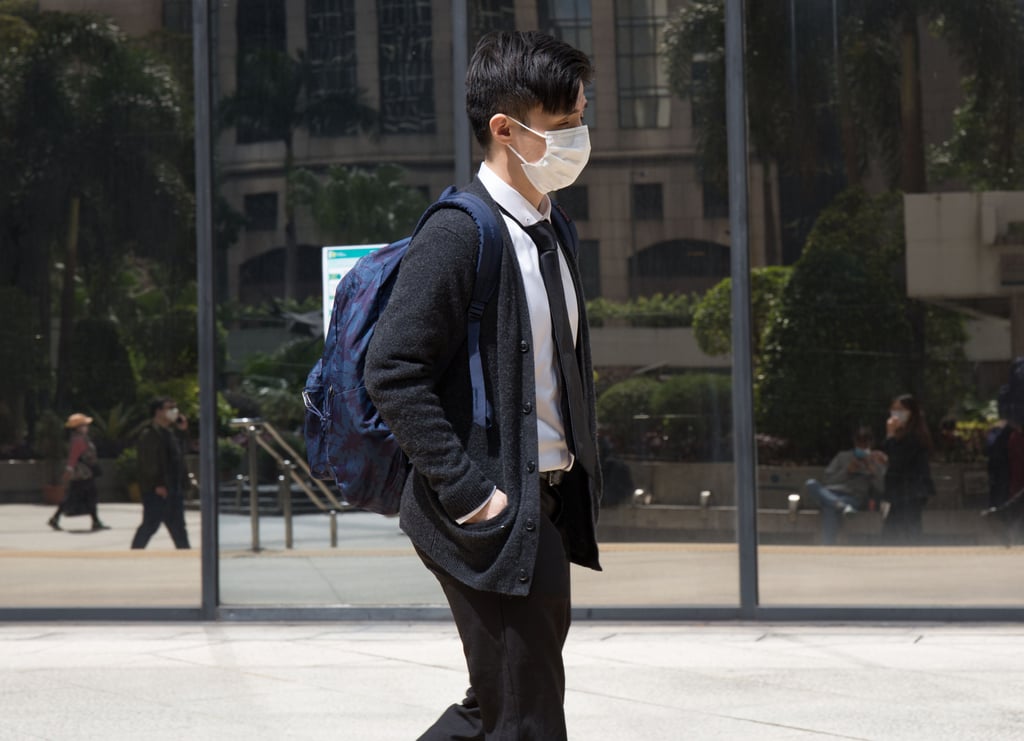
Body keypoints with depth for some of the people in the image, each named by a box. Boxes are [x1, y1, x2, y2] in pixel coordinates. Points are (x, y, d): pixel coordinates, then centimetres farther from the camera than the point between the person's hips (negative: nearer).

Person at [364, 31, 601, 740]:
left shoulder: (552, 235, 14)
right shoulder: (459, 233, -15)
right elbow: (392, 371, -20)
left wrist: (581, 476, 12)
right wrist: (467, 491, -21)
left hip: (548, 509, 9)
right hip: (488, 515, -9)